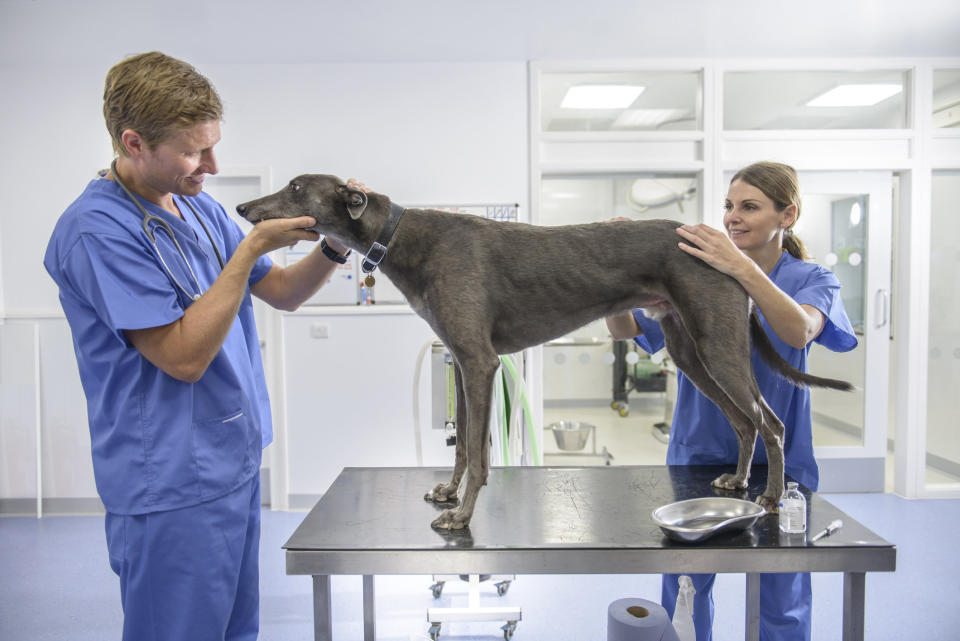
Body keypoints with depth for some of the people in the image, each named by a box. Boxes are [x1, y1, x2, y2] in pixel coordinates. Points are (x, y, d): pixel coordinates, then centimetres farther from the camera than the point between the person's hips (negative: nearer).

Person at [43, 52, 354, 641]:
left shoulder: (200, 207, 7)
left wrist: (333, 246, -8)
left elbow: (283, 293, 11)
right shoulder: (97, 229, -18)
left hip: (235, 462, 8)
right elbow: (184, 355, -23)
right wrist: (252, 246, -23)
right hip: (172, 484, -8)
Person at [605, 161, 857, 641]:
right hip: (699, 452, 1)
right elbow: (625, 330, -8)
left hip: (776, 459, -1)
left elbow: (799, 331, -26)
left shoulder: (810, 279, -2)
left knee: (782, 601, 12)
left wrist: (742, 268, -38)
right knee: (683, 588, 12)